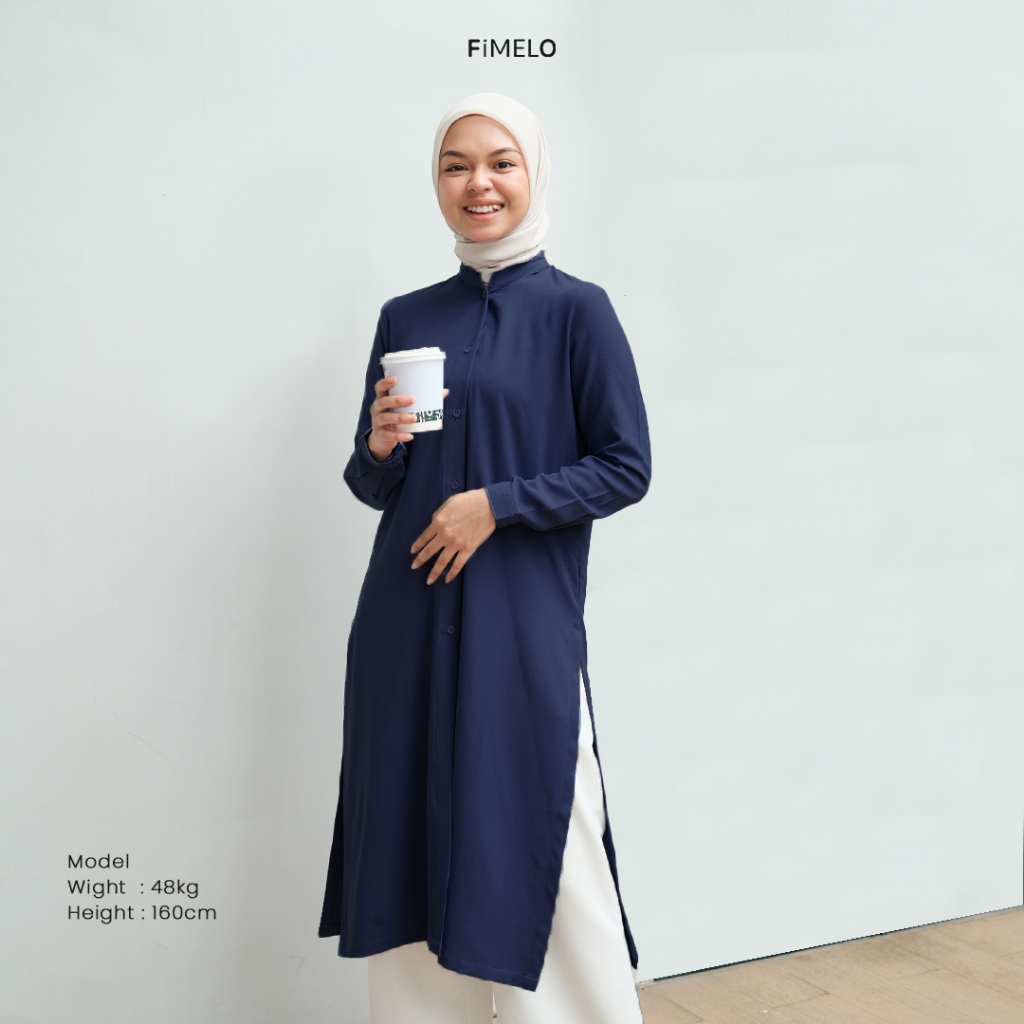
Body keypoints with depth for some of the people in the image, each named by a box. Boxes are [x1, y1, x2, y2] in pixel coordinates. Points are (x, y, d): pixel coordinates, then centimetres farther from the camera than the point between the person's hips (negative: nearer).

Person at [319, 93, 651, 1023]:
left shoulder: (576, 310, -1)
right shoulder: (406, 318, 11)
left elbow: (627, 468, -4)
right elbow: (371, 486, 14)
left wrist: (496, 504, -13)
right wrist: (380, 448, -9)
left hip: (525, 624, -4)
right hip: (408, 623, 4)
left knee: (533, 844, -1)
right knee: (413, 834, 8)